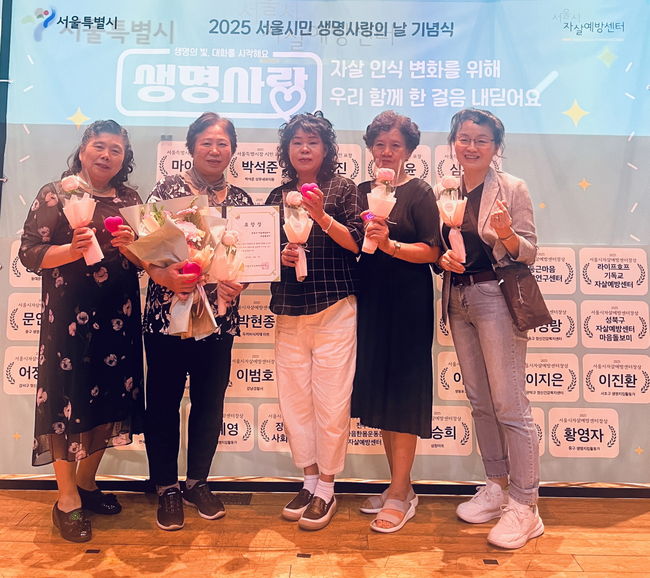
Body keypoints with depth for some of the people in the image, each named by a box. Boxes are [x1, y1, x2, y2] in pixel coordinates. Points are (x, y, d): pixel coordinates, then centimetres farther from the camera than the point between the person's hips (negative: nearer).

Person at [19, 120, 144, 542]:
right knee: (68, 397, 1)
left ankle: (86, 482, 30)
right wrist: (72, 250, -22)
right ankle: (67, 500, 18)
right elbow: (29, 253, -6)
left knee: (109, 395, 9)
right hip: (69, 313, -4)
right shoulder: (56, 194, -1)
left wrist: (132, 245, -8)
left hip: (118, 314, 5)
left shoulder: (130, 199, 11)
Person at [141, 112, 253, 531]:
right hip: (167, 313, -2)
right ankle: (167, 488, 26)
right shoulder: (168, 189, 0)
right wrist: (164, 276, -23)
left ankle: (198, 482, 31)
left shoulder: (241, 199, 8)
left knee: (210, 402, 11)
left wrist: (235, 282, -10)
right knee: (164, 402, 6)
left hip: (219, 316, 3)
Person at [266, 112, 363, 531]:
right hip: (289, 312, 4)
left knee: (331, 401, -2)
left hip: (335, 310, -4)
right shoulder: (277, 197, 14)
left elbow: (357, 244, -6)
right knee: (293, 398, 6)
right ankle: (310, 480, 24)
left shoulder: (344, 189, 3)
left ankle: (327, 490, 16)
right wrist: (279, 256, -4)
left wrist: (322, 216, -17)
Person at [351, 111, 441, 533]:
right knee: (378, 389, 10)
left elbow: (431, 251, -11)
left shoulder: (419, 192, -3)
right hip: (370, 299, 6)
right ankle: (401, 486, 25)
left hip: (408, 302, -6)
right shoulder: (362, 192, 12)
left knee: (403, 392, -1)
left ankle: (400, 494, 13)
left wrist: (391, 246, -26)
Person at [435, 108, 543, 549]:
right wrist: (444, 258, -7)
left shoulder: (512, 188, -4)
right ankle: (497, 486, 28)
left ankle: (525, 506, 10)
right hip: (459, 300, 6)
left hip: (498, 299, -6)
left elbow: (529, 252, -5)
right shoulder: (444, 191, 10)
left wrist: (507, 234, -24)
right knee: (480, 401, 13)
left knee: (510, 405, -3)